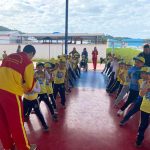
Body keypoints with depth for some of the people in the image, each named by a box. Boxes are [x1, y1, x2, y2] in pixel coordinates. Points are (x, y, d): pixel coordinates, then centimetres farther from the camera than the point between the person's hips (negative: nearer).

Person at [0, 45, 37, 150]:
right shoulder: (28, 62, -1)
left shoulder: (9, 56, 18)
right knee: (16, 123, 8)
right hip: (11, 93, -6)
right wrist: (25, 89, 19)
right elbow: (29, 84, -1)